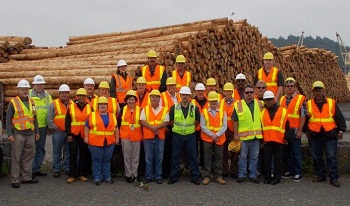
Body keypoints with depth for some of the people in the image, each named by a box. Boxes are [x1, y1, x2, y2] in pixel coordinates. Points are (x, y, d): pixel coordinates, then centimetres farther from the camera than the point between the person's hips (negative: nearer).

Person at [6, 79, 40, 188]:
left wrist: (37, 131, 15)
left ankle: (27, 178, 21)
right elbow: (8, 119, -4)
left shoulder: (31, 102, 14)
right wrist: (9, 134, -10)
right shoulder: (13, 102, -2)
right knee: (16, 158, 0)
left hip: (30, 134, 6)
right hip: (18, 134, -5)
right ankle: (15, 180, 6)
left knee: (28, 157, 11)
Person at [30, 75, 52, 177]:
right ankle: (29, 169, 8)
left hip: (42, 126, 5)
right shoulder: (28, 95, -3)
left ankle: (36, 169, 23)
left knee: (40, 149, 12)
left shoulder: (47, 96, 9)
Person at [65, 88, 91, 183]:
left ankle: (82, 174, 17)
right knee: (73, 155, 1)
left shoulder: (89, 107, 6)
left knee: (84, 155, 7)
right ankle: (72, 175, 8)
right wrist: (69, 134, -5)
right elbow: (67, 121, 2)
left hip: (85, 135, 1)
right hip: (74, 134, -1)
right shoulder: (71, 107, 3)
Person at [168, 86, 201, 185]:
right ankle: (174, 177, 16)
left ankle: (195, 177, 14)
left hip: (190, 135, 0)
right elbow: (170, 120, 9)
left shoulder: (195, 108, -3)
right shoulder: (174, 107, -3)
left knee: (192, 157, 4)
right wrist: (177, 126, 7)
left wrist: (191, 126, 8)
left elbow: (197, 120, 11)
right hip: (177, 135, 0)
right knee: (175, 157, 5)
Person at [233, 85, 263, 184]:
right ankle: (241, 175, 17)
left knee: (254, 157, 10)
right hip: (243, 135, -3)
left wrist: (262, 133, 9)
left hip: (256, 135, 3)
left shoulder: (259, 104, 7)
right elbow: (235, 121, -1)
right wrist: (235, 134, -3)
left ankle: (253, 175, 21)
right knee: (243, 156, 6)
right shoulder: (238, 105, -2)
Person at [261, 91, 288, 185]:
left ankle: (277, 177, 12)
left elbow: (287, 126, 3)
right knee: (267, 159, 5)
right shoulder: (262, 112, 12)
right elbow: (260, 126, 13)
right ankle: (267, 177, 14)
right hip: (267, 140, 3)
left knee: (278, 159, 4)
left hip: (279, 140, -2)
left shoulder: (283, 111, 3)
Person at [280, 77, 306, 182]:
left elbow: (303, 116, -7)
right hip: (283, 130, 5)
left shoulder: (301, 99, -4)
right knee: (286, 152, 12)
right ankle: (289, 170, 25)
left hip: (294, 130, -5)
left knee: (296, 152, 1)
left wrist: (300, 131, -12)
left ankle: (298, 172, 11)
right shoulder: (282, 99, 12)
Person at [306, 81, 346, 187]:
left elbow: (339, 117, 5)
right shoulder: (308, 104, 5)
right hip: (314, 136, 2)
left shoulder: (332, 103, 4)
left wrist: (341, 130, -1)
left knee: (331, 157, -1)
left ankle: (334, 178, 4)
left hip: (330, 135, -1)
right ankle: (320, 175, 22)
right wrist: (306, 131, 7)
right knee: (317, 157, 9)